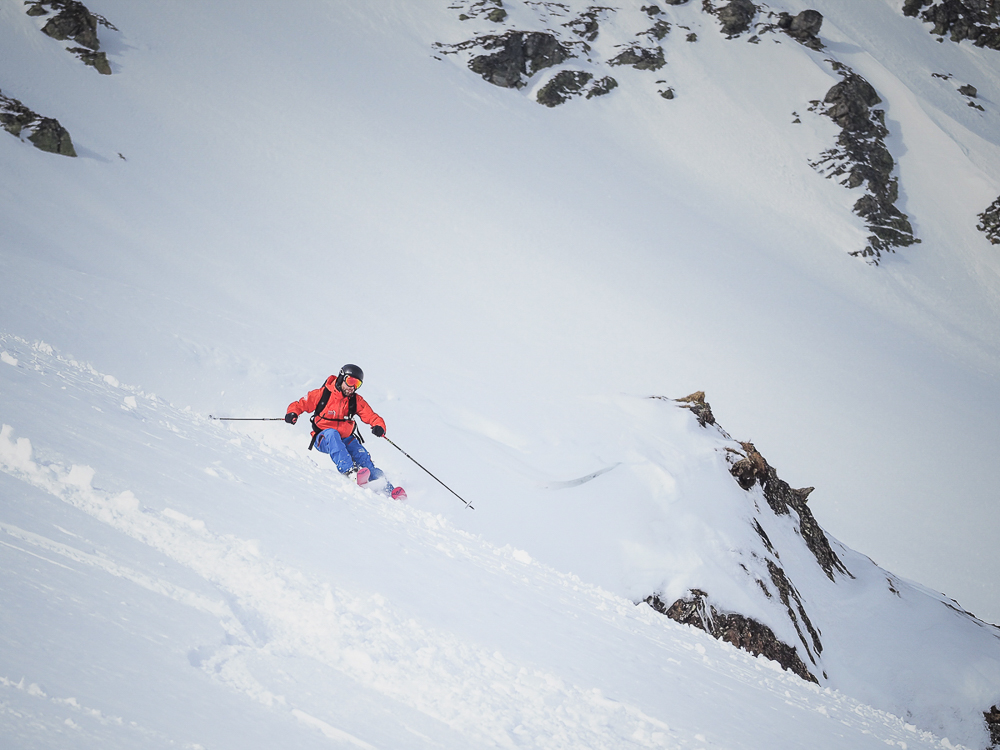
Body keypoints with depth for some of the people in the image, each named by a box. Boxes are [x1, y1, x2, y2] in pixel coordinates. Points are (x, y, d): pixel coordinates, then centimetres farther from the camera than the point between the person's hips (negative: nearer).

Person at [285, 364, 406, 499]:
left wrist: (379, 427, -26)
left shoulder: (357, 401, 2)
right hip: (323, 439, -3)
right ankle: (349, 471, -51)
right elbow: (300, 404, -2)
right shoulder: (323, 394, -7)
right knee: (331, 433, -35)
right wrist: (293, 413, -24)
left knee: (361, 454, -22)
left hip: (345, 440, 3)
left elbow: (372, 417, -3)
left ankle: (386, 488, -28)